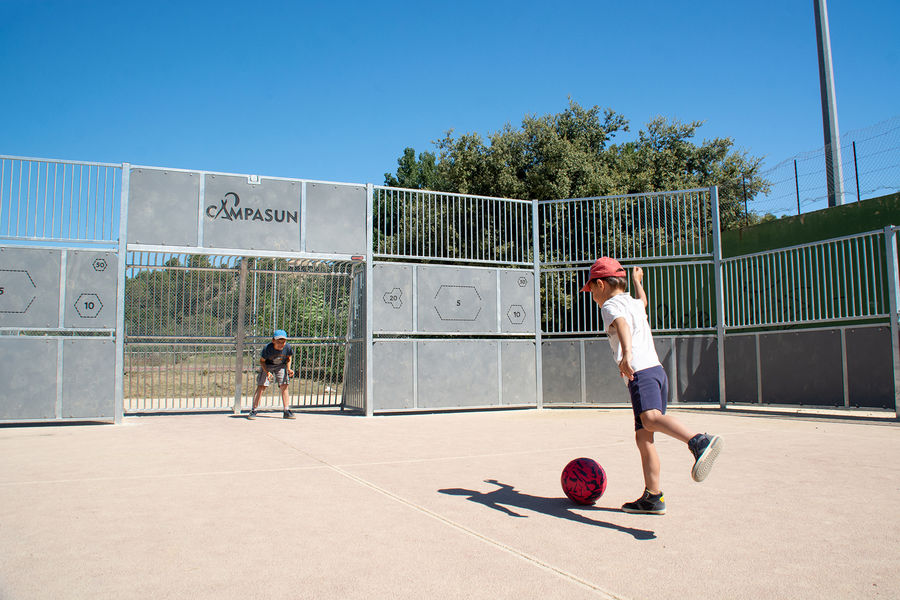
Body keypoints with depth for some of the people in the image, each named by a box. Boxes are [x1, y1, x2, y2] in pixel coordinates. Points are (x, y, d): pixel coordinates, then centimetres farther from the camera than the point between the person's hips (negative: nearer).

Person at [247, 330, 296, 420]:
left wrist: (288, 369, -14)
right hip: (267, 365, -2)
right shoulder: (267, 348, -32)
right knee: (261, 386, -11)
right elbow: (262, 361, -16)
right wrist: (267, 372, -28)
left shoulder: (288, 347, -25)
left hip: (281, 366, 2)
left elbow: (289, 358, -2)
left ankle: (286, 411, 4)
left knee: (284, 386, -4)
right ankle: (253, 411, -5)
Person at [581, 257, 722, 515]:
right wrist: (637, 280, 73)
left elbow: (622, 325, -21)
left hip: (641, 372, -9)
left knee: (650, 419, -32)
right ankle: (652, 498, 13)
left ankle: (700, 442, -55)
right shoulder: (635, 304, 27)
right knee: (643, 437, 11)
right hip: (657, 370, 9)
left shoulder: (610, 305, 2)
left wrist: (627, 353, -39)